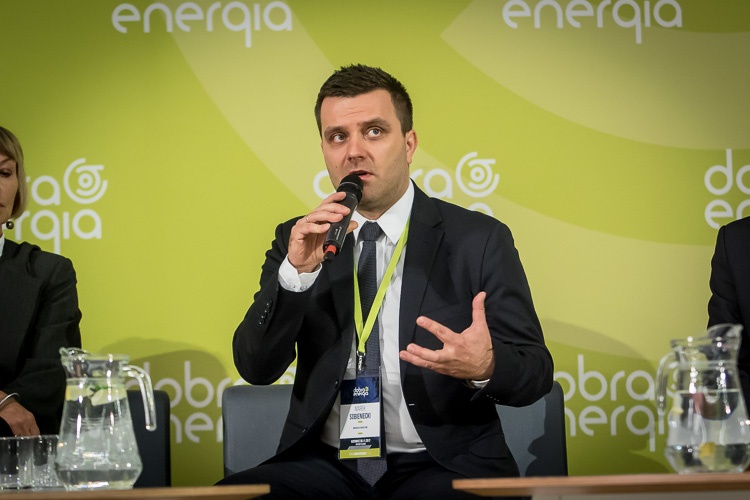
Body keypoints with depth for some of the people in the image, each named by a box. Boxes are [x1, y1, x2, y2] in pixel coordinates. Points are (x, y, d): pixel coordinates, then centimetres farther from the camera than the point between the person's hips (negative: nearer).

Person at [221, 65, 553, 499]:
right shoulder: (299, 240, 12)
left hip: (443, 465, -2)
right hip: (326, 465, 2)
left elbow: (536, 371, 1)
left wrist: (485, 366, -23)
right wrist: (296, 272, -12)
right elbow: (255, 368, 4)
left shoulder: (479, 241, 4)